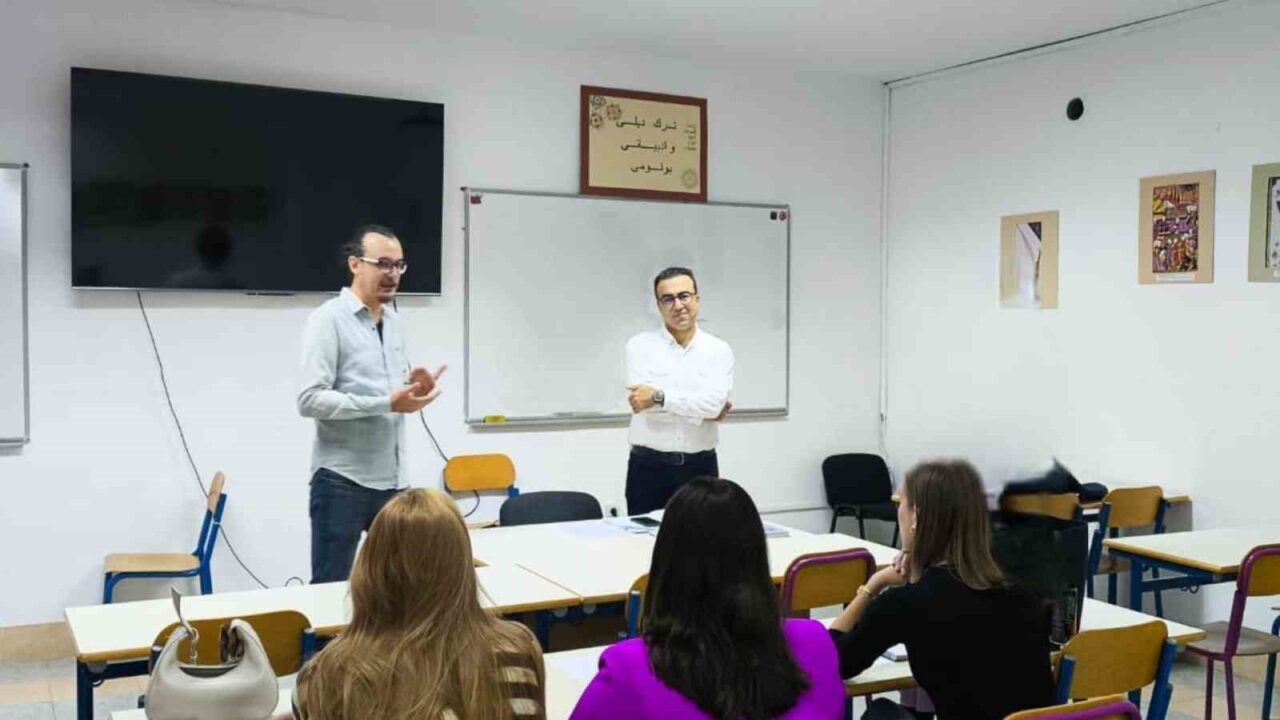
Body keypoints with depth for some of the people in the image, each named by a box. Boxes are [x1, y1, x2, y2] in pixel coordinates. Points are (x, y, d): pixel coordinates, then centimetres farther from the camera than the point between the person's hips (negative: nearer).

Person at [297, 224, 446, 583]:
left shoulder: (394, 322, 14)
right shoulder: (329, 319, -10)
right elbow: (310, 400, -18)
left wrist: (414, 389, -1)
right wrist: (386, 403, -23)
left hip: (392, 479, 7)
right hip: (343, 480, -7)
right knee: (331, 586, 2)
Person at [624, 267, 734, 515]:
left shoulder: (719, 350, 2)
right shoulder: (640, 345, -1)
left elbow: (713, 402, -15)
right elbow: (643, 404, -15)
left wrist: (659, 397, -17)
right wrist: (701, 410, -12)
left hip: (700, 468, 1)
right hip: (649, 468, -1)